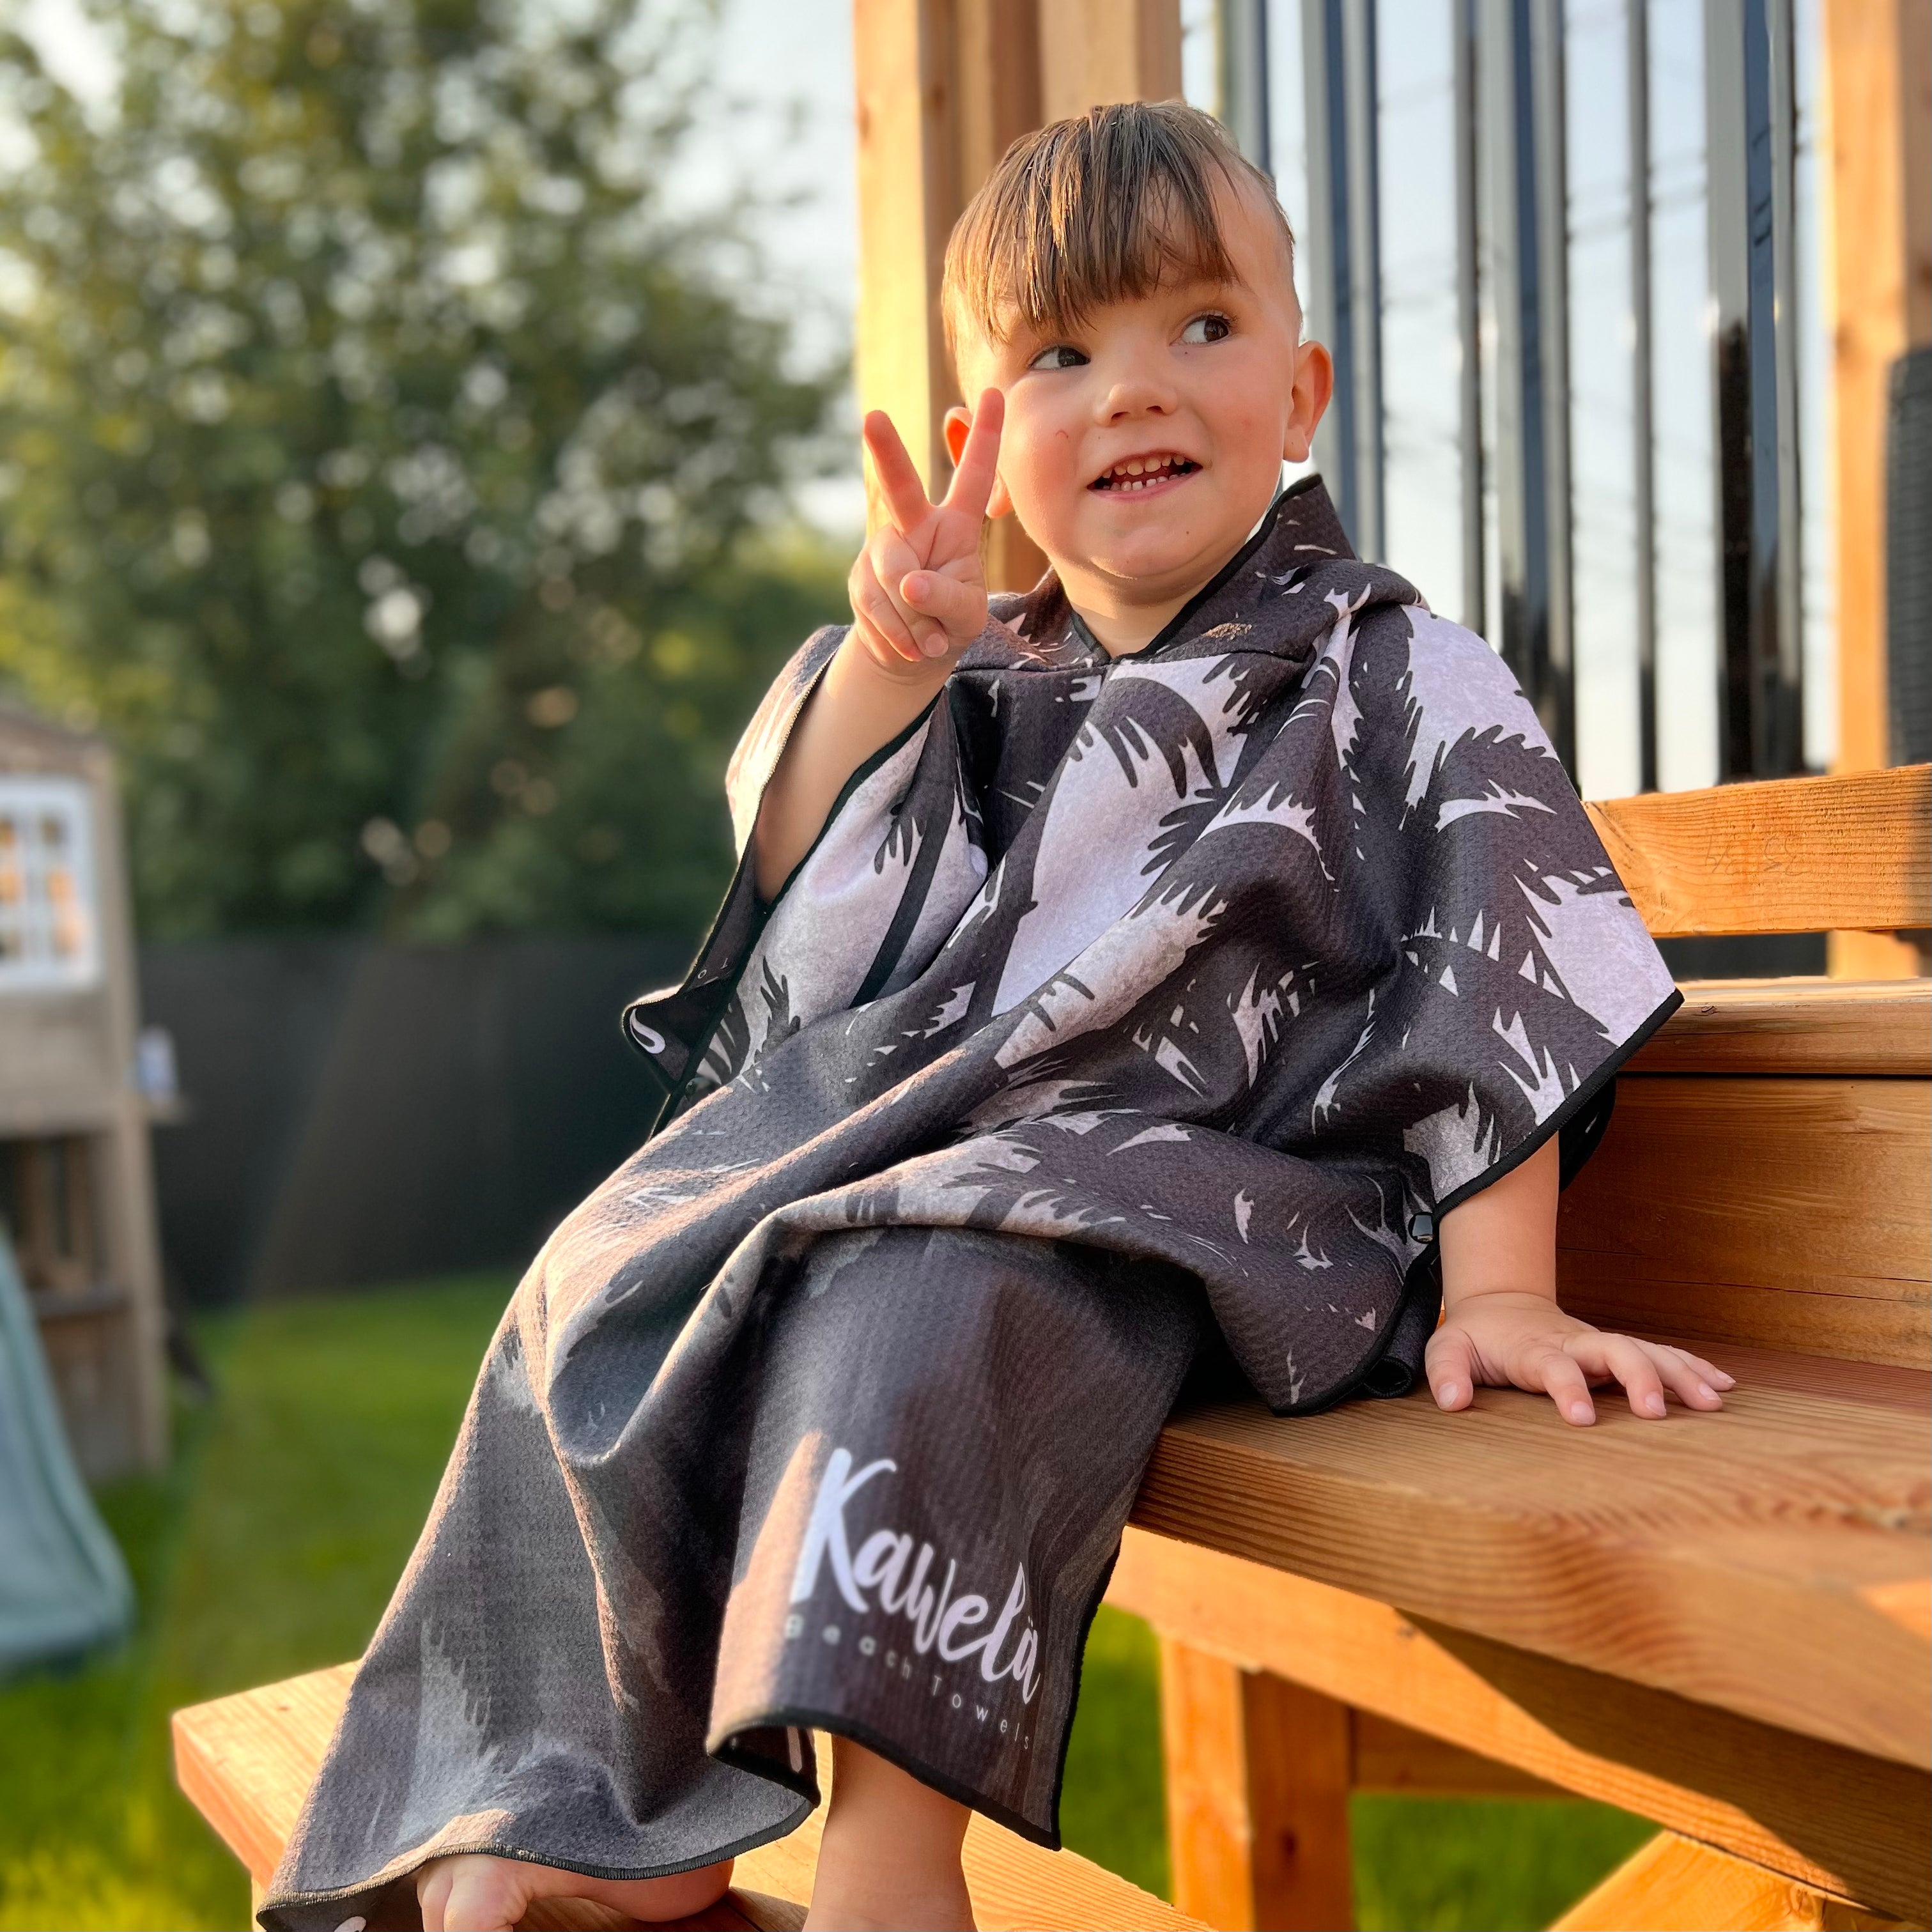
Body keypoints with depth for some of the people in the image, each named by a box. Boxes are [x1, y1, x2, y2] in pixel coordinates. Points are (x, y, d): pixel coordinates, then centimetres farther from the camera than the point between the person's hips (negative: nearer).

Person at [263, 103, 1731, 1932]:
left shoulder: (1397, 678, 4)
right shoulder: (978, 681, 16)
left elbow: (1508, 978, -2)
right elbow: (809, 906, 7)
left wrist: (1498, 1290, -11)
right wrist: (876, 672, -8)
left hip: (1170, 1178, -6)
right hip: (903, 1122, 6)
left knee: (921, 1305, -35)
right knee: (603, 1296, -7)